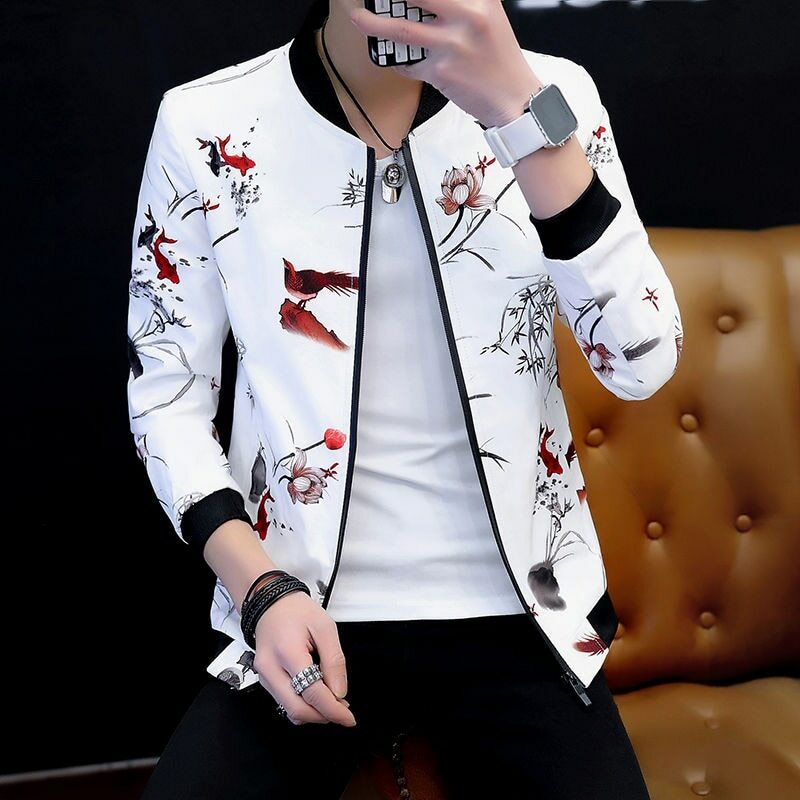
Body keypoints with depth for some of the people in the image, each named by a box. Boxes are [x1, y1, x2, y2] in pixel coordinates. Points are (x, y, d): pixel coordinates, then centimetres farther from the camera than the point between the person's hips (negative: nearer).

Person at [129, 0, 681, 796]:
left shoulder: (547, 93, -3)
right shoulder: (206, 126, -5)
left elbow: (644, 365, -15)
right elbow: (164, 394, 2)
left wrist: (517, 111, -24)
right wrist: (263, 590, -13)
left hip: (516, 615, 1)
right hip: (306, 617, 0)